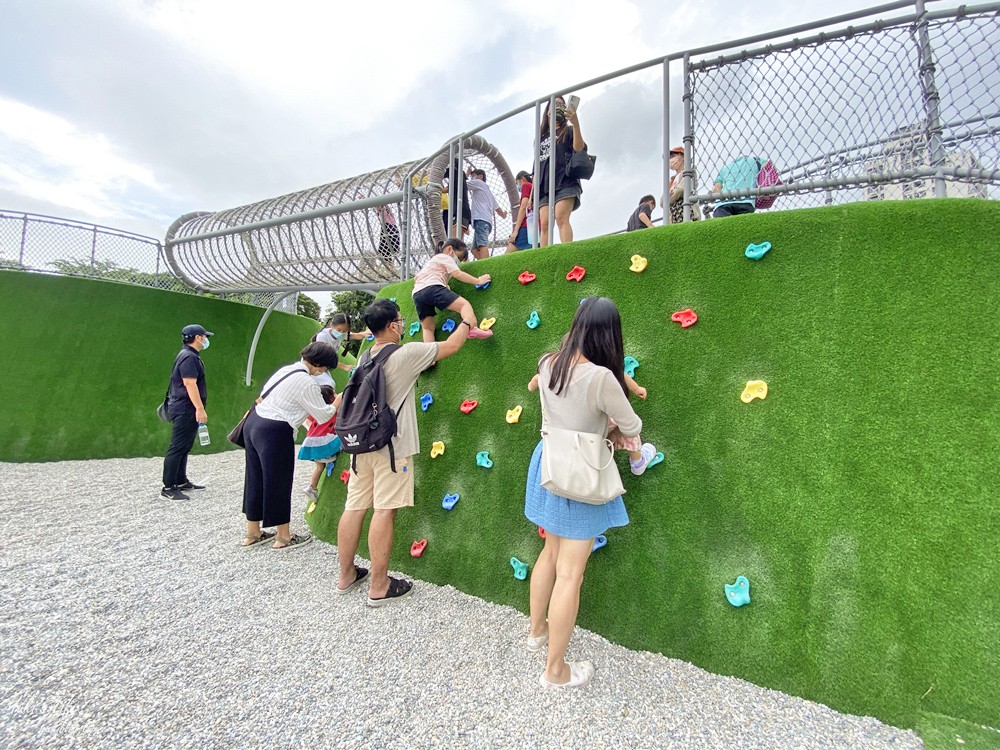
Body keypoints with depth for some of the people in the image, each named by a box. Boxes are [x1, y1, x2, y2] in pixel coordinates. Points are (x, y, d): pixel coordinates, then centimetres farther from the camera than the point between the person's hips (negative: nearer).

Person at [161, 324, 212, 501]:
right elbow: (190, 383, -23)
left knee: (184, 447, 16)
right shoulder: (189, 357, -15)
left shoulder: (189, 355, 18)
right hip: (185, 409, -11)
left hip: (185, 409, 11)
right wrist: (200, 408, -25)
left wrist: (198, 408, 25)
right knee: (177, 448, -8)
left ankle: (181, 482, 24)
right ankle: (168, 488, -4)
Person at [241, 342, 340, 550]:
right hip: (275, 433, -9)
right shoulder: (307, 383, -15)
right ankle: (283, 537, 19)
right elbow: (323, 415, -8)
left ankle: (253, 533, 32)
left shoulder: (287, 369, 10)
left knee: (256, 478, 18)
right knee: (278, 482, 4)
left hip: (253, 422, 9)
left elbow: (262, 396, 17)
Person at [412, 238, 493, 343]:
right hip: (432, 288, -8)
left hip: (417, 294, 9)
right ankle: (472, 328, -47)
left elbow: (416, 278, 40)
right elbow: (458, 274, -1)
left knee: (428, 328, 14)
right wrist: (478, 280, 2)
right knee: (464, 303, -19)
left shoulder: (431, 261, 39)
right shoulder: (445, 257, 13)